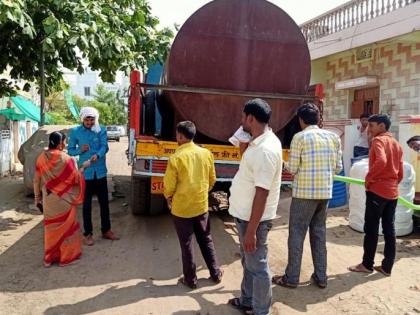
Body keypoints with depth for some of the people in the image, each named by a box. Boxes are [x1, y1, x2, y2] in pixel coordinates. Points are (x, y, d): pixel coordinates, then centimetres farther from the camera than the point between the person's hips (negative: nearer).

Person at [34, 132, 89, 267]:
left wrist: (37, 198, 14)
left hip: (48, 200, 5)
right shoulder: (65, 158, -16)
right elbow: (75, 179, -11)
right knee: (66, 227, 10)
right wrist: (83, 167, 4)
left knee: (51, 227, 16)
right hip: (64, 200, -5)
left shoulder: (42, 158, -2)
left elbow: (36, 181, 4)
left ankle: (49, 258, 26)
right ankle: (66, 256, 19)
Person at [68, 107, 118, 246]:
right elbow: (70, 150, 5)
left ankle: (106, 230, 26)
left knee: (104, 202, 11)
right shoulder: (75, 132, -1)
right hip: (85, 173, -1)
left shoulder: (101, 130, 0)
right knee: (87, 204, 6)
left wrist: (97, 155, -33)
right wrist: (80, 150, -17)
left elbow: (104, 146, -12)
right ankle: (88, 234, 18)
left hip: (100, 172, 1)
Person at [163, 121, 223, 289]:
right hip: (201, 206, 4)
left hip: (181, 208, -4)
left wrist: (169, 198, 8)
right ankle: (216, 274, 29)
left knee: (187, 245, 10)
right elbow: (212, 179, 6)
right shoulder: (206, 153, -4)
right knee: (206, 240, 19)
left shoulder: (175, 158, -18)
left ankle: (190, 280, 22)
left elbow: (169, 185, -12)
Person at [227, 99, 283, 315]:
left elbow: (262, 193, -27)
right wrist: (246, 147, 13)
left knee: (257, 267, 6)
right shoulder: (260, 142, 6)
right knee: (248, 262, 24)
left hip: (254, 218, -10)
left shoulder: (265, 149, -25)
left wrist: (251, 230, -25)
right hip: (245, 215, 10)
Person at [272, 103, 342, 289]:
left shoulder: (300, 137, -10)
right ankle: (321, 277, 23)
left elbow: (292, 169, -10)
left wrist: (287, 164, 12)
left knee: (297, 234, 5)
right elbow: (338, 168, 7)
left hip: (304, 192, -5)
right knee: (319, 232, 16)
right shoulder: (333, 137, 5)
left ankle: (291, 278, 13)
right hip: (325, 192, 5)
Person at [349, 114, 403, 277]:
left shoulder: (378, 140, -9)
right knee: (389, 230, 9)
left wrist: (369, 178, -17)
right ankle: (387, 266, 15)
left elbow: (381, 161, -28)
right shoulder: (396, 144, 15)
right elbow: (400, 173, 15)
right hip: (392, 192, 8)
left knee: (371, 229, 1)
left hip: (377, 190, -8)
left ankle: (367, 264, 10)